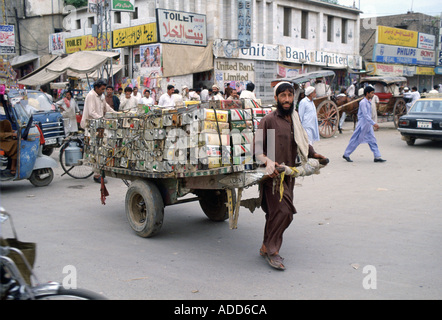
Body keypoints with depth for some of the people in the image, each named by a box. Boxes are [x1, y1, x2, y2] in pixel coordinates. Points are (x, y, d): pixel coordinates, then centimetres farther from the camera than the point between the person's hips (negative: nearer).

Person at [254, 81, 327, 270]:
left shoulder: (294, 120, 15)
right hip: (273, 175, -7)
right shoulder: (269, 120, -7)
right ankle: (270, 249, -1)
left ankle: (267, 248, 23)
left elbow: (301, 143, 31)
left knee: (276, 212, 11)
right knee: (283, 211, -15)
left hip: (289, 175, 7)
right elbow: (257, 147, -12)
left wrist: (314, 154, 24)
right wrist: (267, 161, -27)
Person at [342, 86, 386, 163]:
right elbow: (365, 115, -22)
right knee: (356, 140, -1)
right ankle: (346, 155, 9)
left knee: (372, 140, 4)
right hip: (362, 125, -9)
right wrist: (374, 123, -26)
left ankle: (377, 157, 4)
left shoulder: (368, 102, 13)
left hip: (368, 125, 9)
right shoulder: (363, 102, -15)